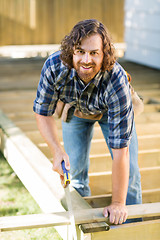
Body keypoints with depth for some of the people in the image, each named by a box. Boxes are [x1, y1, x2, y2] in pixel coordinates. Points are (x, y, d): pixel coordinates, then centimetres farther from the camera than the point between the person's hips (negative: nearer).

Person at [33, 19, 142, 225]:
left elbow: (120, 151, -41)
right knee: (75, 168, 4)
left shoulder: (117, 81, -45)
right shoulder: (54, 67, -38)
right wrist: (57, 152, -36)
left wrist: (117, 204, -35)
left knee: (128, 171, -6)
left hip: (110, 111, -2)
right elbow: (43, 113, -20)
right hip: (74, 110, 2)